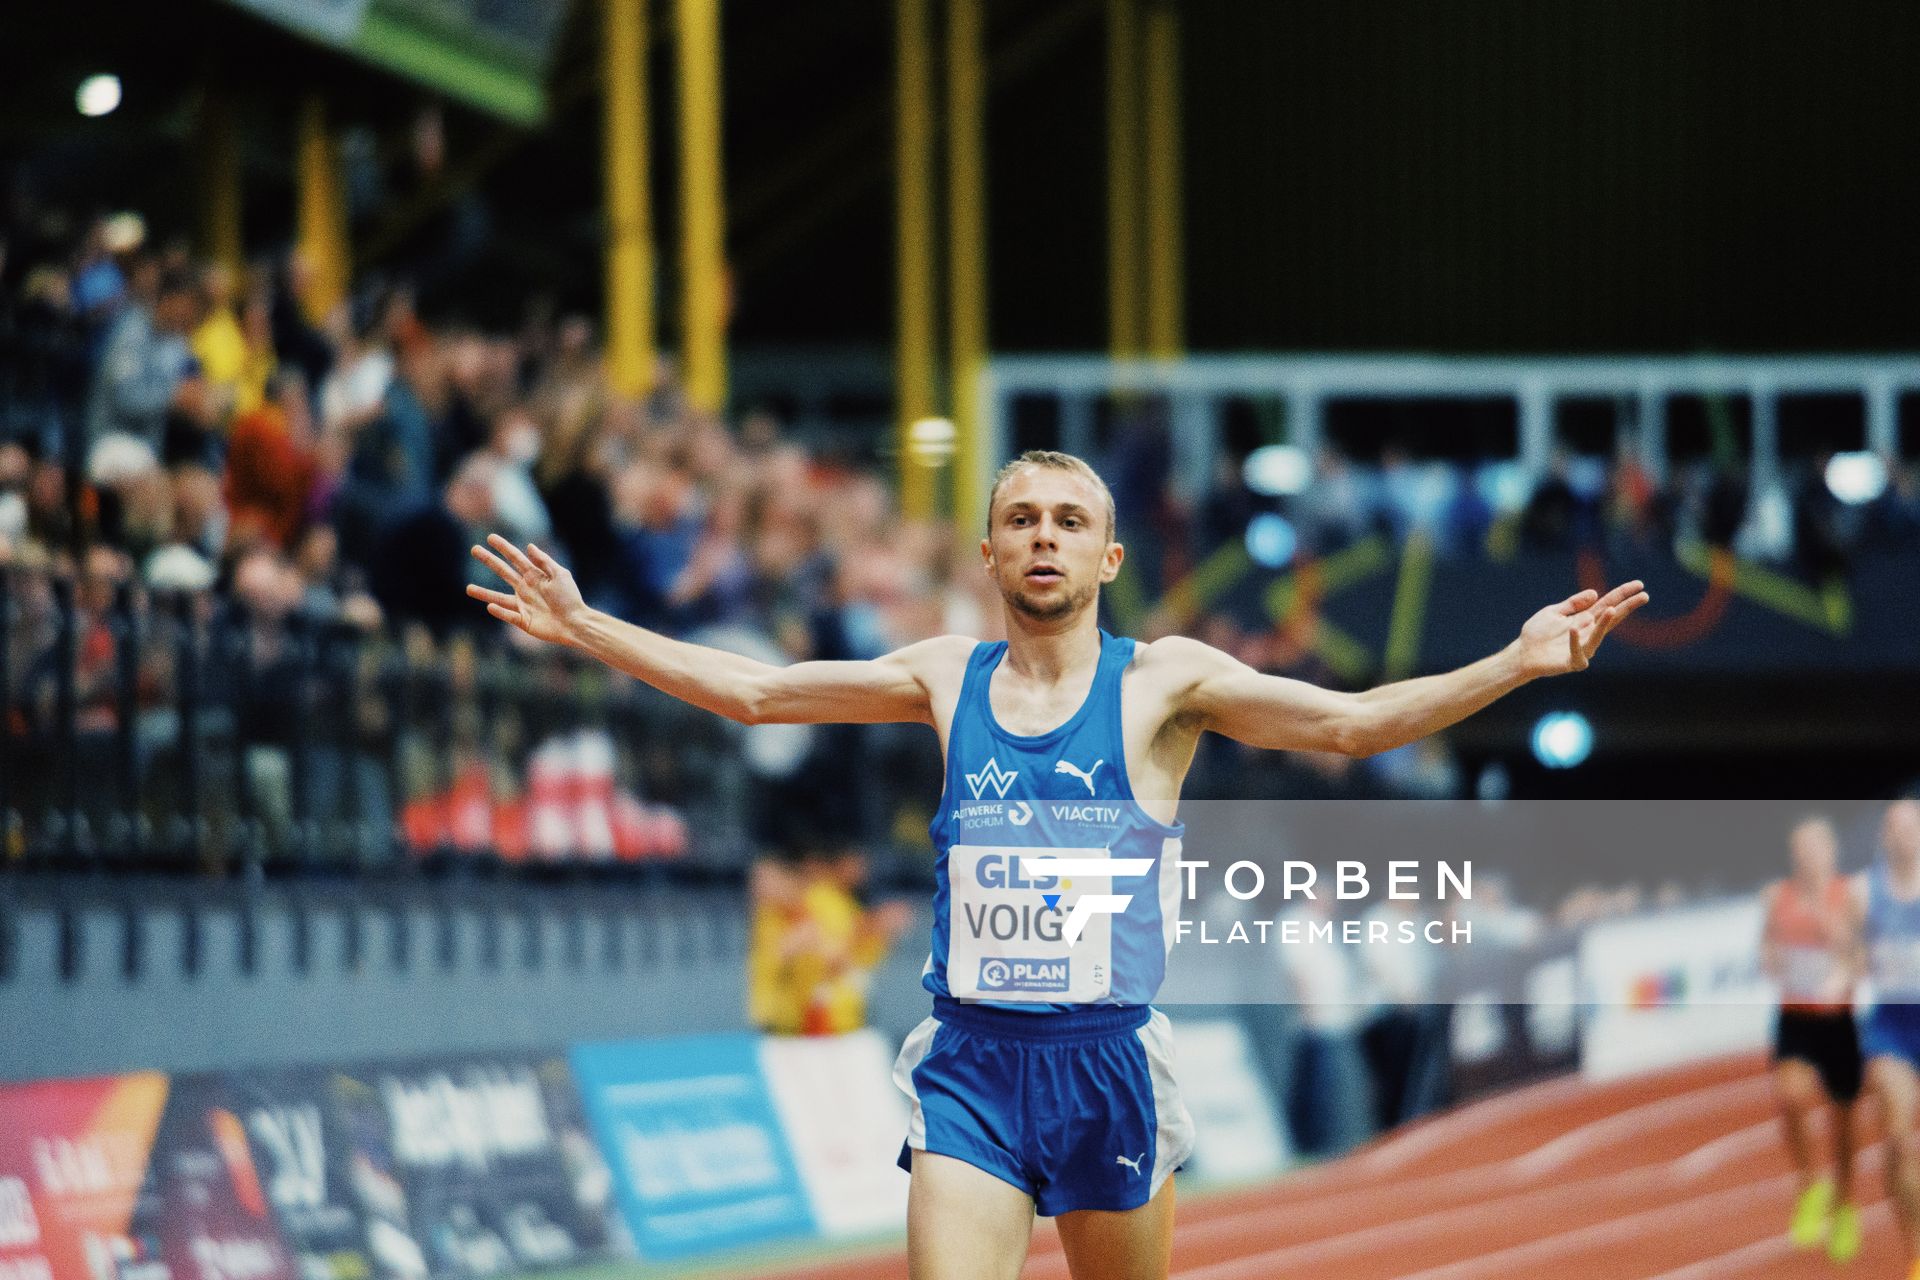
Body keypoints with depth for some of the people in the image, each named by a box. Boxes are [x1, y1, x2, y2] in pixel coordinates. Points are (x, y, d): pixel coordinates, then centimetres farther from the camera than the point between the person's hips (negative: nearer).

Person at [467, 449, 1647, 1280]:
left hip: (1109, 1059, -1)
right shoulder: (947, 679, 9)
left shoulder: (1161, 682, 1)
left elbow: (1351, 722, -5)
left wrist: (1521, 664, -17)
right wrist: (585, 630, 9)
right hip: (971, 1062, 1)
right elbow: (753, 692, 13)